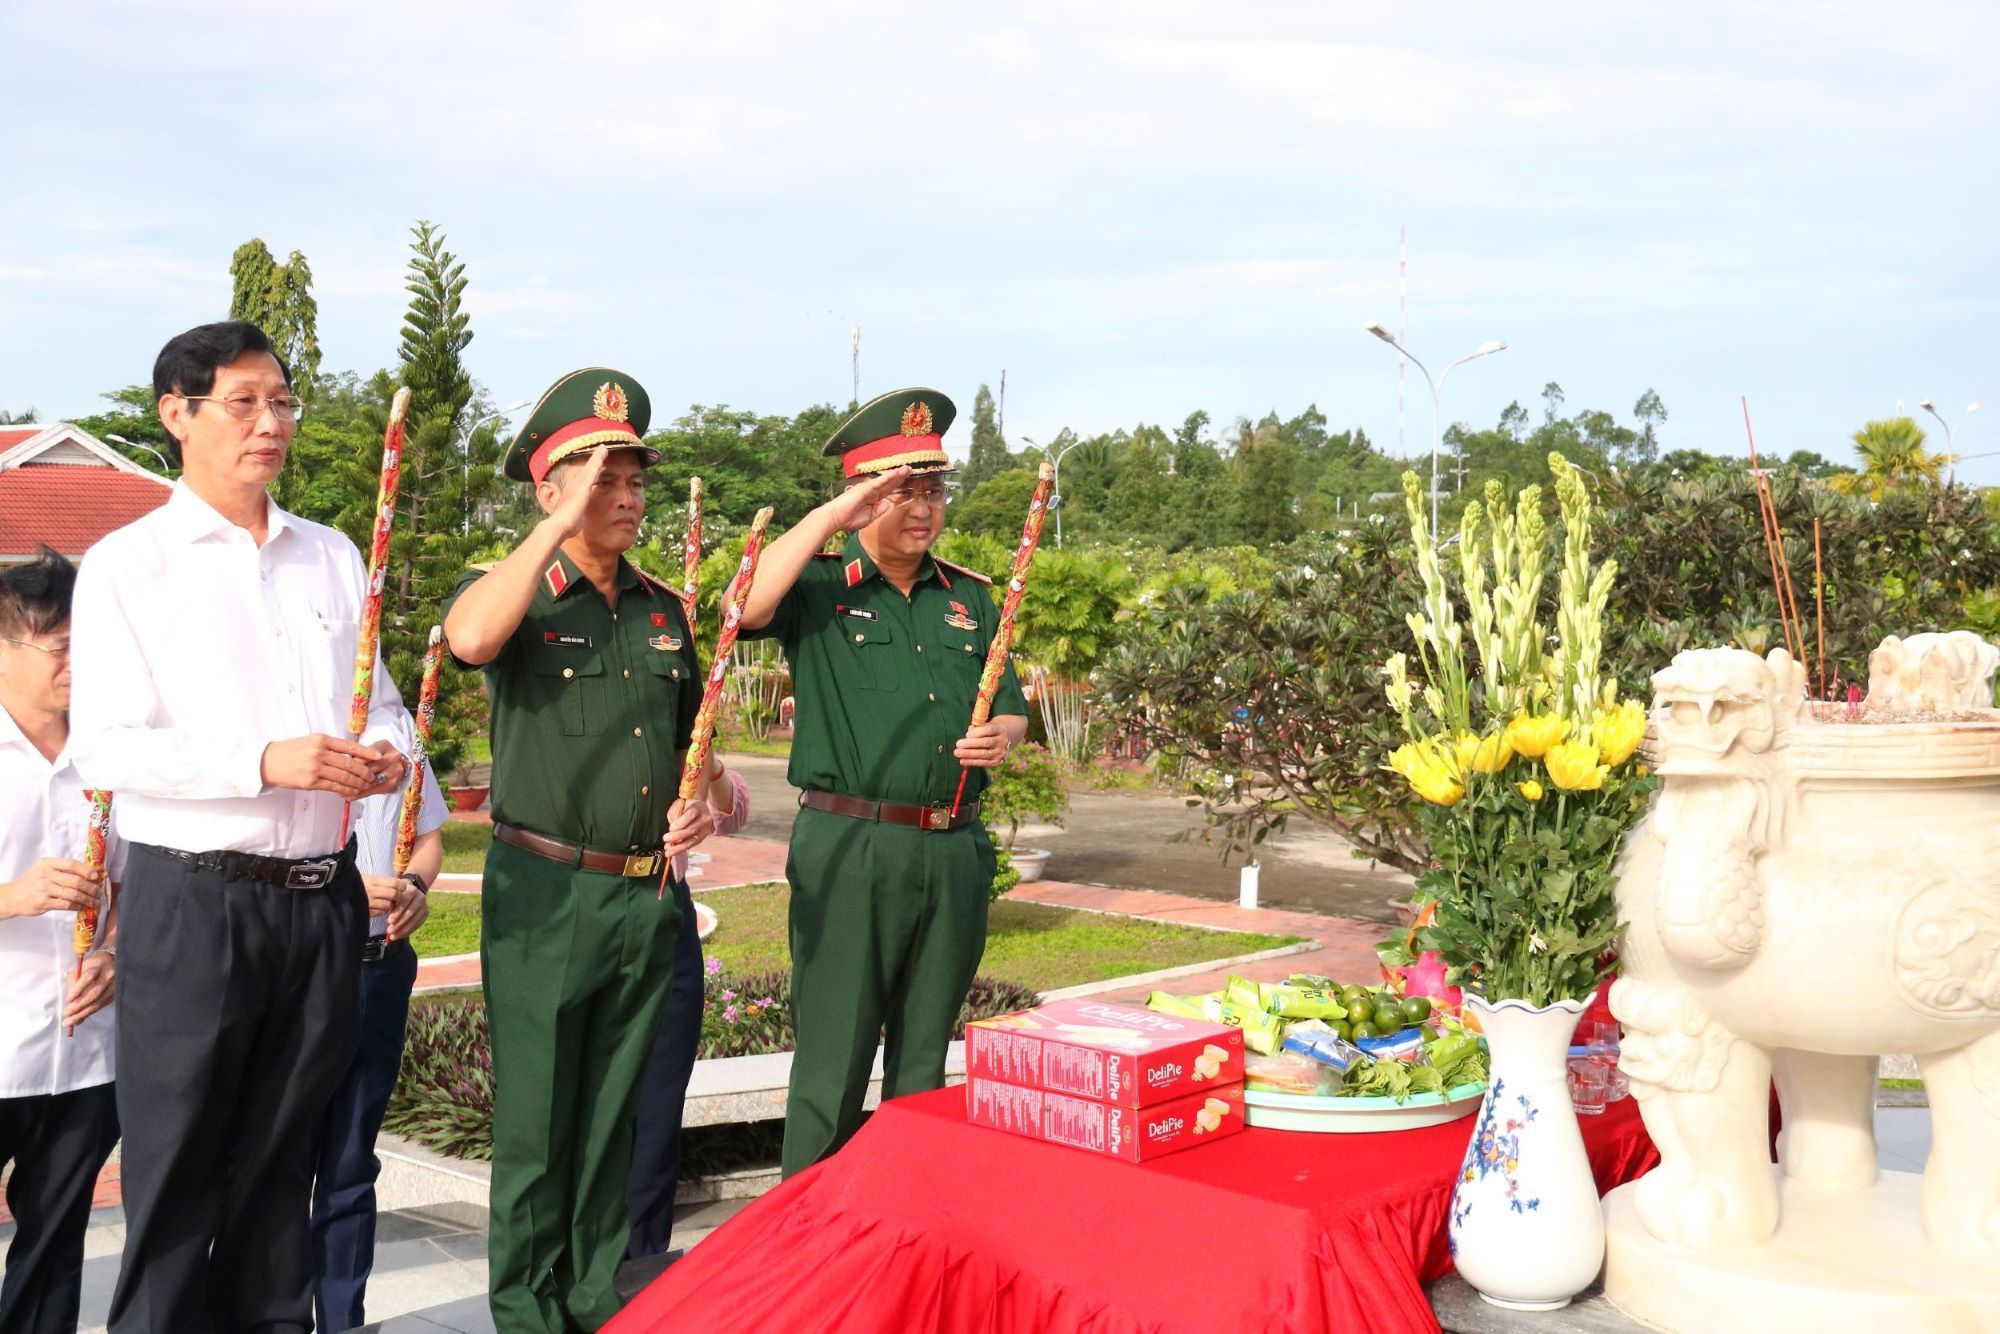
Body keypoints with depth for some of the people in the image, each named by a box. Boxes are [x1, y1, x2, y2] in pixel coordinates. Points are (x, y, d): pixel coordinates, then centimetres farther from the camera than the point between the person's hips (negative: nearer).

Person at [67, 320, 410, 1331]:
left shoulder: (333, 558, 13)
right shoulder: (128, 564, -2)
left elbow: (380, 705, 20)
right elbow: (104, 749, -10)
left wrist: (387, 757, -3)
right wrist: (266, 762, -22)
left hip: (322, 898, 4)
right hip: (193, 898, -4)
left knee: (282, 1160, 15)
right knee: (178, 1167, 3)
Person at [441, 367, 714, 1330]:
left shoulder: (663, 611, 12)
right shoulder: (516, 597, -4)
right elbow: (471, 637, -30)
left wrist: (695, 804, 2)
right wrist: (566, 518, -23)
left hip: (648, 896, 5)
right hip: (546, 891, -5)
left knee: (614, 1112, 15)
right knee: (537, 1115, 4)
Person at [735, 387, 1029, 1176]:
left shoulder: (970, 599, 15)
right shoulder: (820, 588, 1)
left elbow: (1012, 711, 16)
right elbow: (746, 606, -21)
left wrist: (1001, 737, -7)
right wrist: (829, 517, -20)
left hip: (954, 852, 5)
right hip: (849, 849, -5)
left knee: (925, 1061, 15)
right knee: (832, 1061, 1)